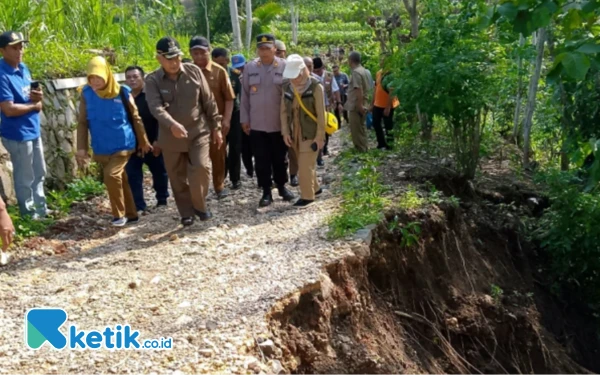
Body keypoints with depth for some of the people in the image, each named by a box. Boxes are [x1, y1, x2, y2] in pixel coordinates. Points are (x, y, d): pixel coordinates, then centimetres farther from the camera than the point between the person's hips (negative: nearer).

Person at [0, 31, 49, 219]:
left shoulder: (24, 68, 7)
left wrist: (39, 96, -5)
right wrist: (34, 105, -12)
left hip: (33, 130, 9)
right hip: (17, 134, -9)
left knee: (39, 173, 20)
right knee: (25, 179, 6)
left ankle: (41, 208, 36)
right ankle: (28, 214, 22)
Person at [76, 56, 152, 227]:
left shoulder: (122, 92, -8)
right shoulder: (87, 94, -3)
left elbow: (135, 118, 1)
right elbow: (82, 122, -1)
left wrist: (143, 141, 8)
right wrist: (81, 148, -7)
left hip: (123, 144, -3)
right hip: (101, 148, 3)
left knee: (112, 175, -19)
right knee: (120, 179, 13)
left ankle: (119, 214, -2)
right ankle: (131, 214, 27)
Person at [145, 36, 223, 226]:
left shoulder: (194, 71, -3)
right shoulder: (152, 80, -6)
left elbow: (209, 102, 3)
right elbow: (156, 107, -22)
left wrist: (216, 127, 4)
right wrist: (172, 124, -40)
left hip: (198, 132, 0)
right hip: (171, 137, 1)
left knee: (201, 167, -16)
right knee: (178, 178, 8)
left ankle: (199, 205, 8)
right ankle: (186, 213, 26)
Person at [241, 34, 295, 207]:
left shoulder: (285, 67, -3)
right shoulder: (250, 67, 2)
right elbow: (245, 95, 6)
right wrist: (244, 119, 4)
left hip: (279, 123, -1)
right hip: (257, 124, 1)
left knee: (280, 158, 12)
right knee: (262, 160, 6)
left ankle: (282, 187, 29)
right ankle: (266, 192, 15)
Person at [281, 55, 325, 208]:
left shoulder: (315, 86, -12)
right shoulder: (287, 87, 3)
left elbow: (321, 114, -12)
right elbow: (284, 111, 6)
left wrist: (320, 136, -14)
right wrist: (285, 132, -2)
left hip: (311, 133, -5)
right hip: (296, 133, 5)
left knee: (306, 165, -6)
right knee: (304, 164, 15)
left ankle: (307, 196, 6)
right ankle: (315, 188, 33)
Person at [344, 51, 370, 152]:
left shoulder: (356, 72, -17)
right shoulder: (363, 70, 14)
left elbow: (359, 90, -24)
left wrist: (359, 105, -24)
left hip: (356, 106, -10)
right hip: (362, 105, 10)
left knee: (356, 130, -3)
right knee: (361, 128, 16)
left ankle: (360, 150, 1)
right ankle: (364, 149, 23)